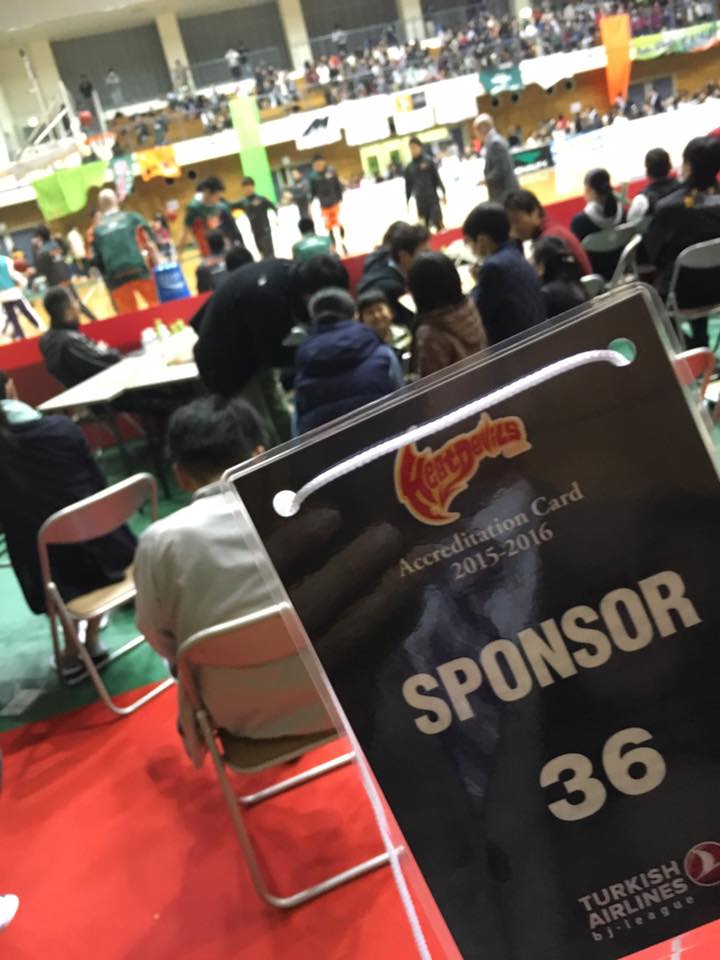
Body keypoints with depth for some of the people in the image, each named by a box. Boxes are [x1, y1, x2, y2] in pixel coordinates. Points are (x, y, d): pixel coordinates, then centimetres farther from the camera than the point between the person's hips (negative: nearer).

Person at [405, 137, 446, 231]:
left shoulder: (428, 160, -2)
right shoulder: (409, 167, 6)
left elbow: (437, 177, -1)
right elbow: (408, 186, 11)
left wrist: (443, 192, -3)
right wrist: (407, 201, 10)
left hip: (432, 197, -2)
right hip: (420, 200, 2)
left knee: (438, 223, -2)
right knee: (424, 226, 4)